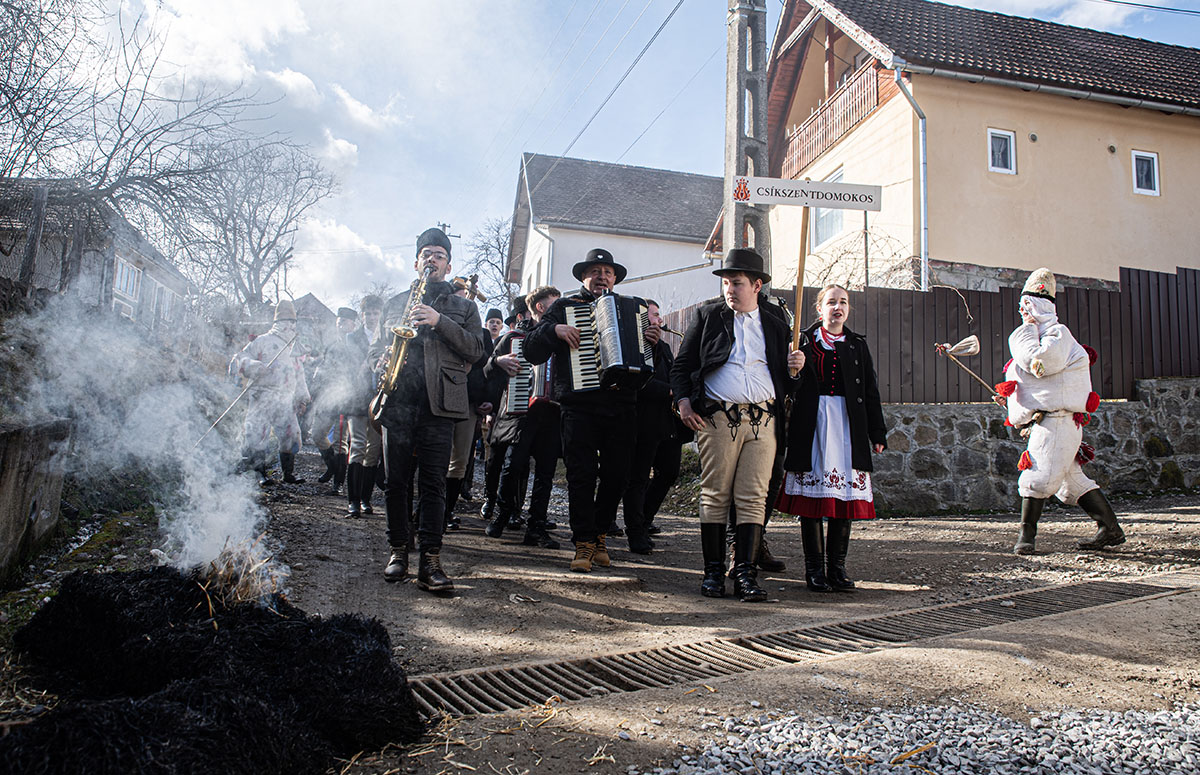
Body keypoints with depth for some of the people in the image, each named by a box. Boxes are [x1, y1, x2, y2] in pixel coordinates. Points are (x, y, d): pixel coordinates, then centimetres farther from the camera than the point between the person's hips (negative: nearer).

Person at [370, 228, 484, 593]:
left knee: (434, 483, -6)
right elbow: (375, 348, 22)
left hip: (439, 403, -2)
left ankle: (430, 562, -7)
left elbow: (475, 350, 3)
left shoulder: (463, 306, 17)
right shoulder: (396, 302, 23)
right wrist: (382, 362, -1)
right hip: (397, 401, 2)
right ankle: (398, 551, 15)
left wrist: (440, 321, -8)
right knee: (396, 481, 2)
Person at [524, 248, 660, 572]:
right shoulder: (564, 306, 11)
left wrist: (651, 341, 0)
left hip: (621, 406, 3)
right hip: (580, 406, -3)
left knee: (617, 475, 4)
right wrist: (554, 329, -13)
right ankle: (584, 543, 4)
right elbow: (532, 351, 4)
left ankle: (599, 533, 22)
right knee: (582, 475, -6)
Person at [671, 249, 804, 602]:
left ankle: (746, 573, 1)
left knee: (753, 499, -3)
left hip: (763, 422, 2)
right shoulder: (707, 317, 12)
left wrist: (795, 368, 0)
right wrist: (683, 400, -5)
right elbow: (681, 364, 9)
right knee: (715, 496, 0)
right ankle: (713, 571, 8)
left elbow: (784, 381, 21)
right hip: (717, 419, -1)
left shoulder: (776, 327, 18)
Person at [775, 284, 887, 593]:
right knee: (812, 494, -2)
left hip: (849, 424, 3)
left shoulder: (857, 344, 15)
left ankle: (837, 567, 11)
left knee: (846, 493, 2)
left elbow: (870, 391, 12)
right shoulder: (805, 340, 6)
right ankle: (814, 568, 6)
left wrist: (878, 433, 9)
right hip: (812, 423, -3)